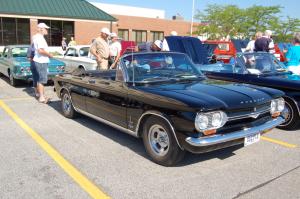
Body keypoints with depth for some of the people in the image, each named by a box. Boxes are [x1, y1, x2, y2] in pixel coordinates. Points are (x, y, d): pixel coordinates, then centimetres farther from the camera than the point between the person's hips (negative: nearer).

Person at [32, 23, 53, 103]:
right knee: (42, 80, -8)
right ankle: (42, 97, -6)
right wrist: (49, 54, -15)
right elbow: (41, 50, -28)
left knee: (39, 80, 17)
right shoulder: (40, 38, -17)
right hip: (41, 61, -10)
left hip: (39, 61, 10)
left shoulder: (37, 37, 14)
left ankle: (41, 95, 28)